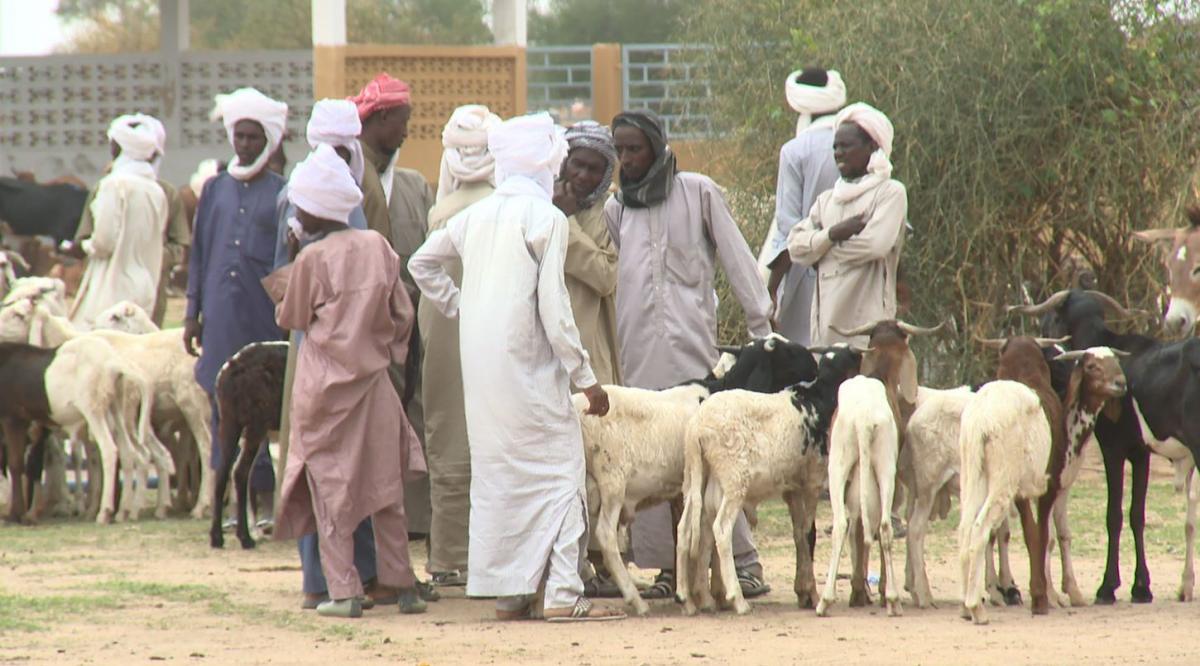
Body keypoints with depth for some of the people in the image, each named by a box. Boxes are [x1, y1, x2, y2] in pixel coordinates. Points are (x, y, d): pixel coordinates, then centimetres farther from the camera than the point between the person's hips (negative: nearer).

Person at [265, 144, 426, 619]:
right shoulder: (378, 247, 0)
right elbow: (402, 313, 4)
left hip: (325, 386, -4)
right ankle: (402, 585, 13)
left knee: (330, 488, 2)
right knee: (386, 489, 11)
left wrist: (280, 288, 17)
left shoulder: (312, 259, -13)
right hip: (373, 381, 4)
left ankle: (344, 591, -3)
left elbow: (293, 318, 0)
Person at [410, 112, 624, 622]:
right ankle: (563, 593, -11)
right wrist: (586, 378, -9)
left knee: (495, 470, 12)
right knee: (557, 466, -3)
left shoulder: (474, 216, 10)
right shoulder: (546, 218, -9)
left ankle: (507, 593, 12)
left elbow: (421, 264, 20)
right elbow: (553, 307, -13)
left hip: (479, 362, 7)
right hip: (528, 365, -7)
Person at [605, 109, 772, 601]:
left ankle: (743, 558, -7)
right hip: (637, 347, 4)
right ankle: (665, 565, 3)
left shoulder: (697, 193, 3)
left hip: (689, 339, -4)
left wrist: (763, 328, -2)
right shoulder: (616, 208, 15)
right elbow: (606, 275, 16)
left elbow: (736, 260, 2)